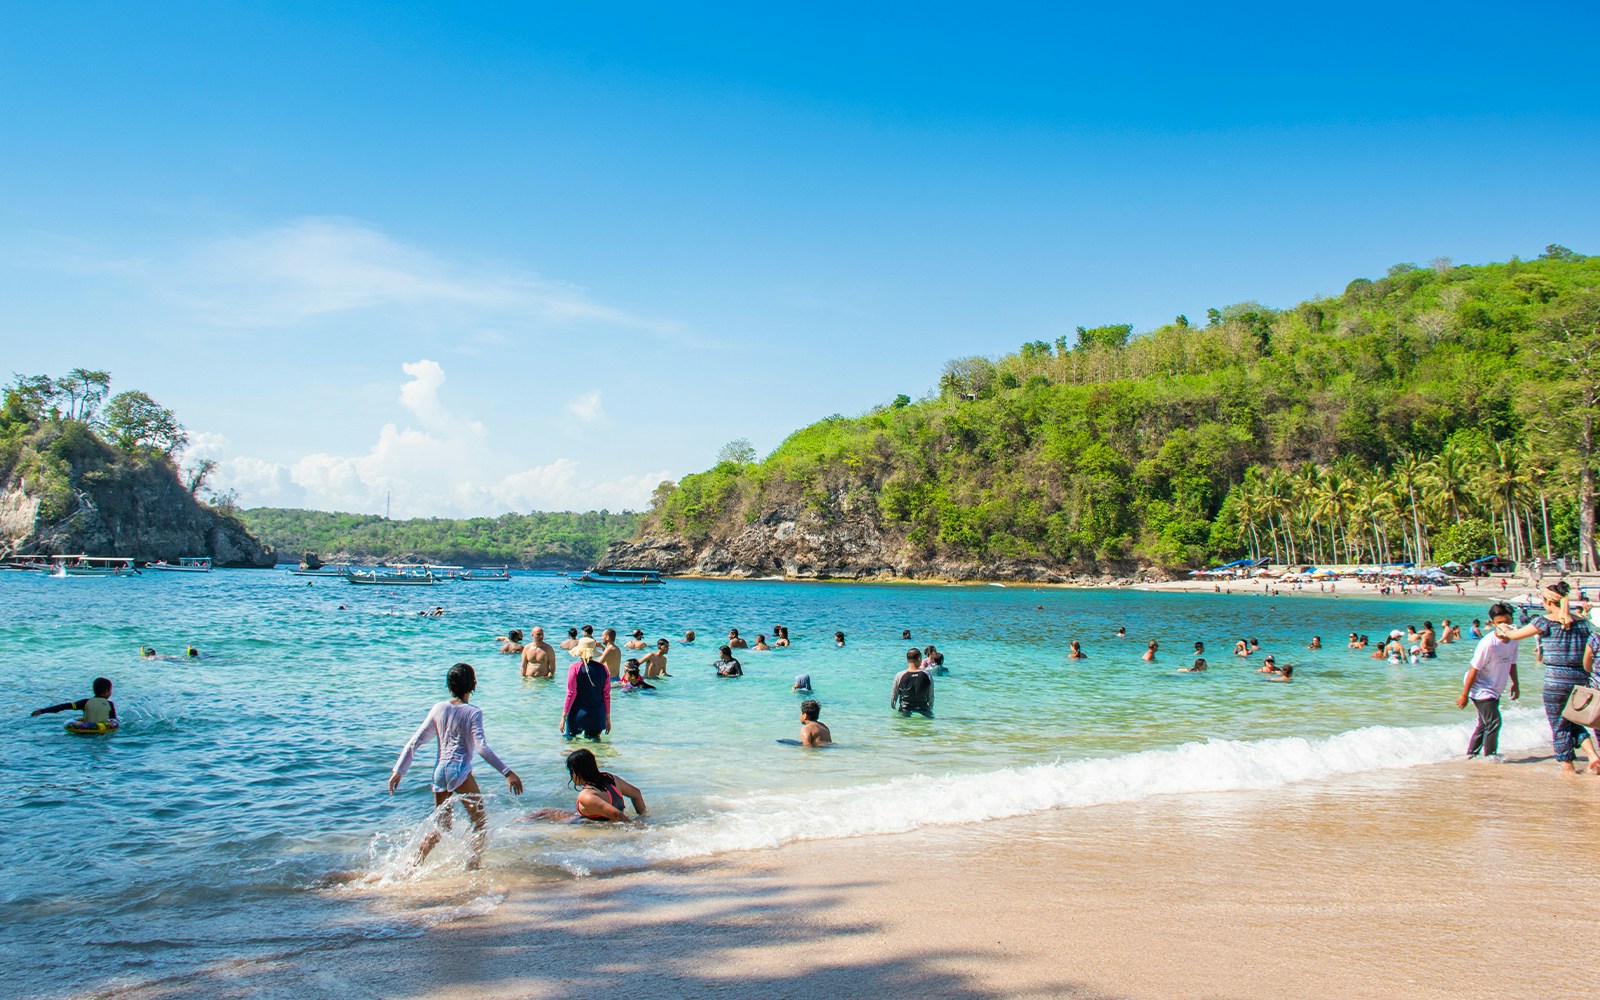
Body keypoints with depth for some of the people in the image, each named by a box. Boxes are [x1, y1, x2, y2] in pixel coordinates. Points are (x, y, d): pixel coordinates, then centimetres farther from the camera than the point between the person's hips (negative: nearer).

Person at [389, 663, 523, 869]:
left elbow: (414, 742, 8)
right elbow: (482, 747, -18)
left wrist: (398, 771, 15)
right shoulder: (473, 712, -7)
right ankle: (473, 867, -3)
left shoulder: (438, 709, 7)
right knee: (481, 824, 6)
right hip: (460, 771, -6)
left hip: (439, 771, 6)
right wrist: (507, 772, -21)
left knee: (442, 828, 18)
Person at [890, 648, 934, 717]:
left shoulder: (899, 676, -3)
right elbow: (931, 696, 9)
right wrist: (929, 709, 23)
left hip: (905, 712, 0)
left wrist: (892, 708, 22)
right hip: (923, 713, 1)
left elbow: (894, 695, 7)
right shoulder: (927, 675, -1)